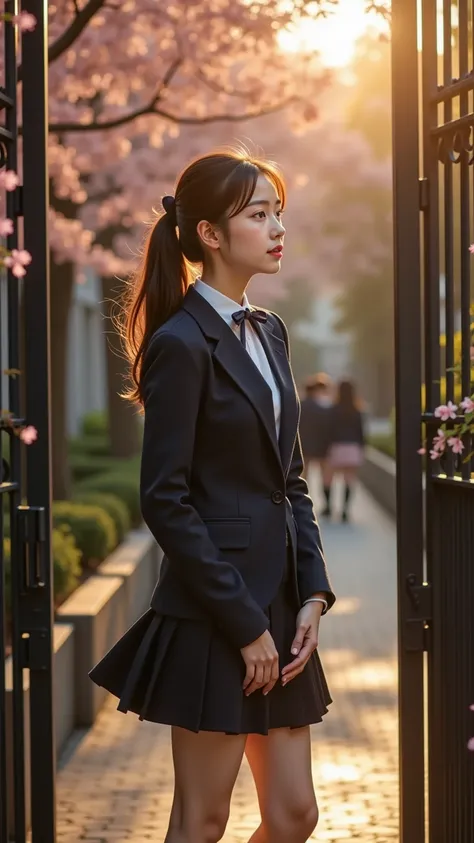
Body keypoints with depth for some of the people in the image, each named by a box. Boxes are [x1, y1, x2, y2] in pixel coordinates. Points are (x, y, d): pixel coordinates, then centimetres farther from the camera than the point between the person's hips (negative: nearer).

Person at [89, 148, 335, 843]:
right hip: (213, 620, -8)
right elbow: (164, 500, -16)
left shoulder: (268, 333, 13)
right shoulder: (182, 343, -13)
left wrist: (312, 595, 4)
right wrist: (243, 624, -15)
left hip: (278, 608, 8)